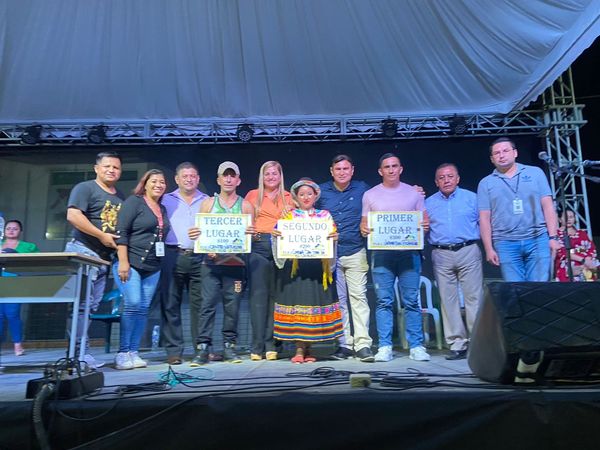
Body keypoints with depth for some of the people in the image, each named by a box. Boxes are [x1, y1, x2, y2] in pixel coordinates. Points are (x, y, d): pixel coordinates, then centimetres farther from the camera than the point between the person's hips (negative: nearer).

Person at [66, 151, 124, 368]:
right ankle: (80, 352, -3)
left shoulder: (120, 197, 18)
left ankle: (79, 350, 16)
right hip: (83, 251, -7)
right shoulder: (85, 188, -3)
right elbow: (73, 215, -17)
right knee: (82, 304, -8)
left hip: (104, 257, 7)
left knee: (91, 305, 8)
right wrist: (102, 236, -16)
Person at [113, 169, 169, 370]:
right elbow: (121, 232, -9)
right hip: (131, 264, -6)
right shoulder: (134, 202, -2)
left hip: (152, 268, 6)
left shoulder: (163, 210, 18)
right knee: (132, 304, -13)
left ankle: (133, 352, 10)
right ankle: (123, 353, -2)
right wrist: (123, 261, -17)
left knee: (143, 309, 3)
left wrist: (162, 263, 13)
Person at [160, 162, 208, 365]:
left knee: (200, 304, 1)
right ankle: (173, 351, 7)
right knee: (170, 305, 0)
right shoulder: (166, 200, 13)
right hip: (173, 256, 0)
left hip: (199, 257, 1)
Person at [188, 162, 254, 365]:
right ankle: (203, 348, 0)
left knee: (232, 306, 2)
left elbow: (252, 235, 9)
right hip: (210, 262, 0)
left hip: (235, 263, 0)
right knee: (207, 304, -5)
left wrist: (251, 233, -15)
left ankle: (229, 346, 12)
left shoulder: (246, 206, 11)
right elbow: (199, 231, 10)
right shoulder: (207, 204, 12)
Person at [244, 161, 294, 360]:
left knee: (275, 295, 1)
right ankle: (257, 346, -1)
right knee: (258, 295, -4)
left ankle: (271, 344, 7)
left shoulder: (287, 197, 16)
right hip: (258, 247, -1)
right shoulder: (253, 195, 15)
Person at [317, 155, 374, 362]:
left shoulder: (362, 189, 6)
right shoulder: (322, 191, 8)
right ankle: (345, 344, 14)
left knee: (358, 296, -6)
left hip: (355, 253, -1)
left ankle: (363, 343, -3)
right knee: (338, 300, 6)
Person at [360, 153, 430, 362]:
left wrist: (425, 226, -9)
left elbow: (424, 221, 13)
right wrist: (364, 229, -10)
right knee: (384, 301, -1)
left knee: (412, 301, 0)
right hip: (381, 253, 0)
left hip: (409, 252, 0)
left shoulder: (414, 193, 13)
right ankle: (384, 347, 5)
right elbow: (364, 223, 12)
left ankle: (416, 347, 7)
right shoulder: (370, 195, 12)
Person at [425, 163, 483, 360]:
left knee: (474, 297, -4)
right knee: (448, 300, 2)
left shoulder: (471, 198, 8)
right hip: (442, 256, 2)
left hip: (468, 252, -2)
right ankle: (457, 343, 9)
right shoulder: (429, 203, 14)